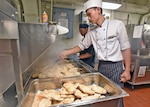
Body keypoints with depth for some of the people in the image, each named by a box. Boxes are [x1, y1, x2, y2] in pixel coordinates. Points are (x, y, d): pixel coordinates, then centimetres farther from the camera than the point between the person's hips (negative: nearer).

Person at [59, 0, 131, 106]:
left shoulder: (117, 24, -7)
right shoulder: (91, 33, 5)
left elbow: (125, 48, -7)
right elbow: (82, 46, 14)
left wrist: (127, 70, -8)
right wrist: (66, 52, 7)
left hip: (116, 67, -4)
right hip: (101, 67, 4)